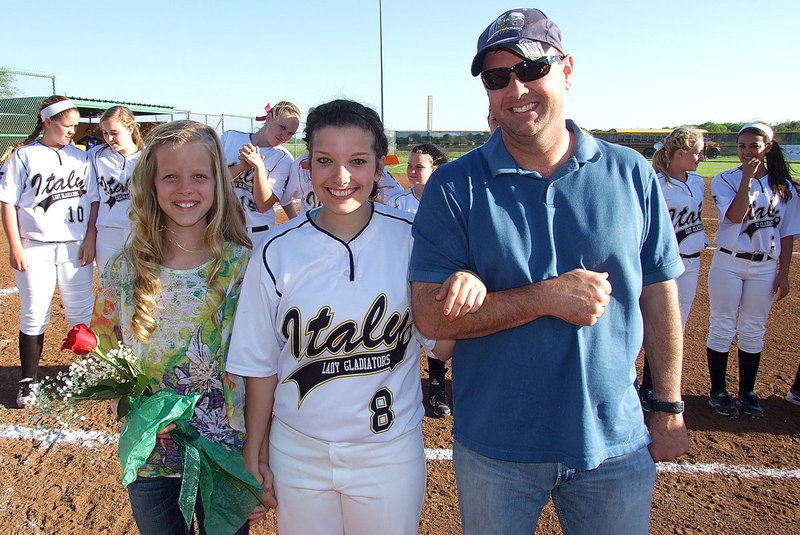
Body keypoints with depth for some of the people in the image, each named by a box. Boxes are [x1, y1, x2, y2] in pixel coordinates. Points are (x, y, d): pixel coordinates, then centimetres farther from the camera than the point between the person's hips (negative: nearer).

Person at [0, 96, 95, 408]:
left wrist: (90, 239, 0)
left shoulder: (79, 156, 9)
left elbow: (93, 201, 9)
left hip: (76, 247, 2)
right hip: (35, 248, -2)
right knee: (34, 315, 4)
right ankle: (29, 381, 16)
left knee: (81, 312, 7)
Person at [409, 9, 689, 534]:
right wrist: (546, 297, -21)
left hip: (616, 441, 2)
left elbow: (659, 295, 3)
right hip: (494, 448, -1)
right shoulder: (454, 186, -9)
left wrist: (669, 407, 5)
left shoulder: (632, 174, -3)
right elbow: (431, 316, -13)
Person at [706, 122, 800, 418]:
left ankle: (747, 392, 22)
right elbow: (735, 216, -19)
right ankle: (718, 392, 16)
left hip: (765, 267, 2)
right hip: (729, 263, -2)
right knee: (722, 328, 4)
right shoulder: (725, 180, -3)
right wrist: (747, 177, -18)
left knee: (754, 331, 9)